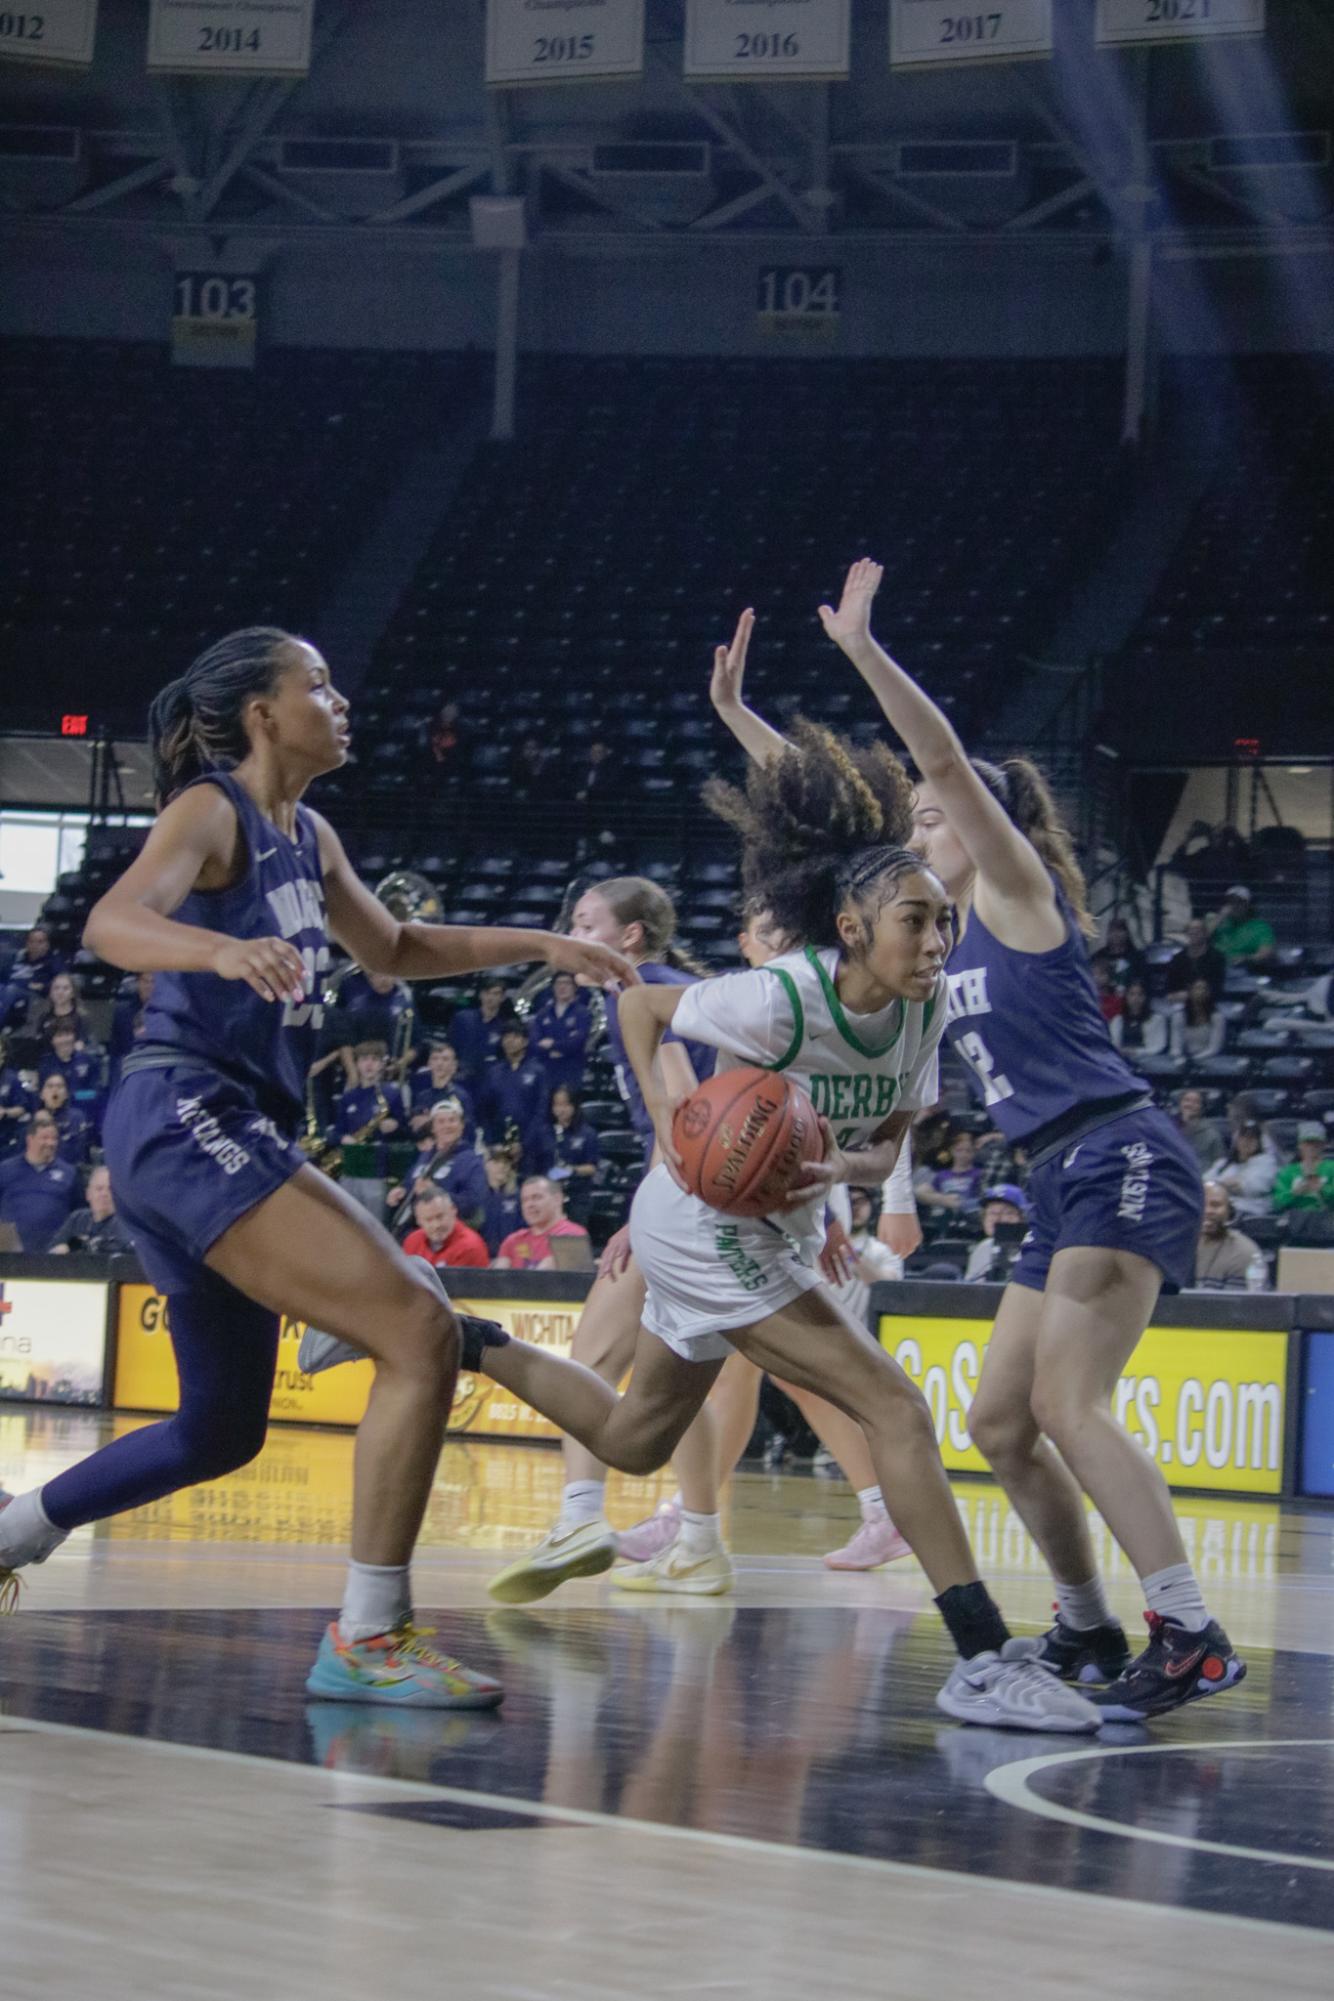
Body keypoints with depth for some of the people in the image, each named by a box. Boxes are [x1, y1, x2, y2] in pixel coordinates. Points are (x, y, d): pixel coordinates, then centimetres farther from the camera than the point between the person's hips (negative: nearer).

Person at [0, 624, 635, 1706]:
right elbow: (110, 922, -26)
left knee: (222, 1430, 20)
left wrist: (541, 945, 24)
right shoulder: (211, 813, -8)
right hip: (186, 1119, -10)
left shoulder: (310, 839, 18)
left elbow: (396, 948, 33)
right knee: (424, 1335, -19)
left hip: (235, 1134, 10)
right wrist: (222, 948, -46)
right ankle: (368, 1637, -18)